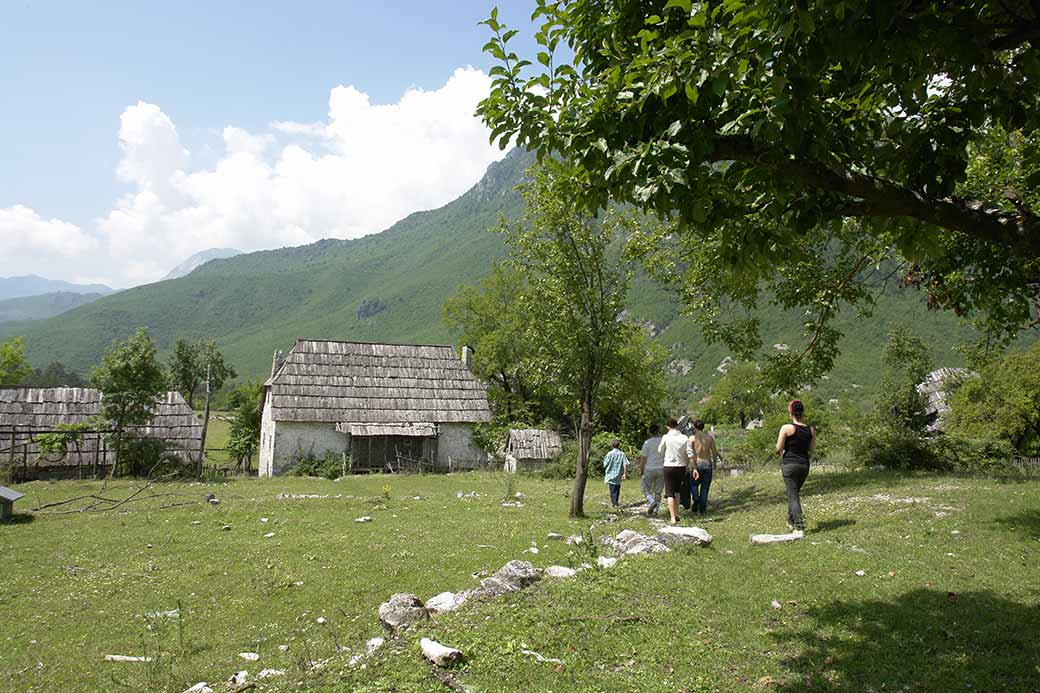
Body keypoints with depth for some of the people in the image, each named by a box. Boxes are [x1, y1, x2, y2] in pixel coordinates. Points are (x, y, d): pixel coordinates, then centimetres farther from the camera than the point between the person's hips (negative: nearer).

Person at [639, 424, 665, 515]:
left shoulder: (647, 443, -9)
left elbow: (643, 458, -8)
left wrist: (641, 470, 4)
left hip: (649, 470, -3)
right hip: (661, 469, 3)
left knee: (645, 488, 12)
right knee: (658, 491, 10)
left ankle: (652, 502, -10)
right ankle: (655, 510, 10)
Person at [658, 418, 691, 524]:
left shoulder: (666, 437, -9)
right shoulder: (684, 438, -3)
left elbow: (660, 451, 4)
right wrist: (687, 466, 16)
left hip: (669, 466, -3)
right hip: (681, 467, 3)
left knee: (670, 493, 0)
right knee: (677, 491, 23)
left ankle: (673, 518, -8)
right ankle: (676, 513, 29)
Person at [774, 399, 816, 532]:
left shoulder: (786, 428, -12)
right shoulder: (811, 430, 1)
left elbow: (779, 448, -9)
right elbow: (811, 448, 12)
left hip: (790, 464, -5)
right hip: (804, 465, 5)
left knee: (793, 495, -1)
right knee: (795, 492, 23)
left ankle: (800, 526, -9)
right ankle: (791, 520, 34)